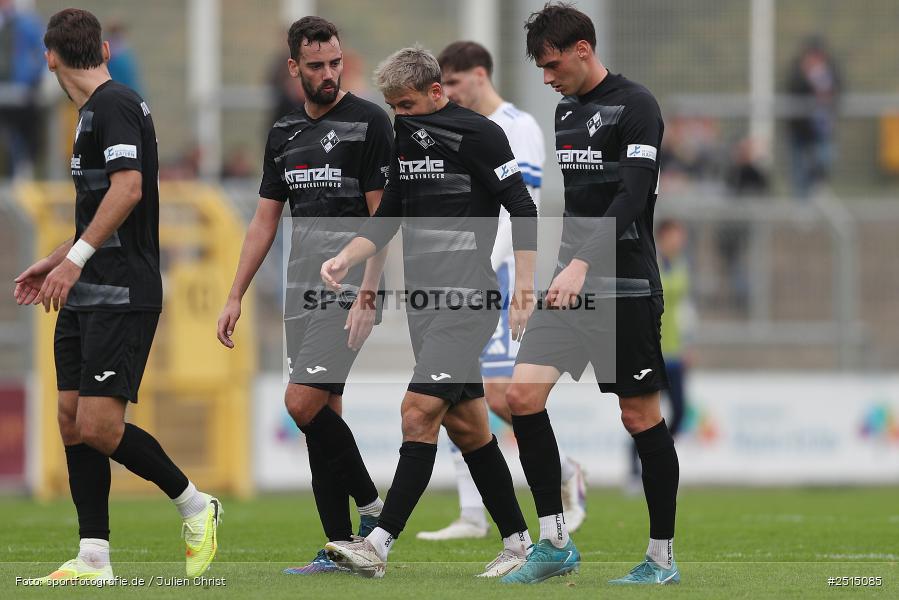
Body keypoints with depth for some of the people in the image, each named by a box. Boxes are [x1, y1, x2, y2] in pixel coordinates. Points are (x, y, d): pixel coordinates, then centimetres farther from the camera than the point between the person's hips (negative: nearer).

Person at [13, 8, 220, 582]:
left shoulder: (114, 104, -12)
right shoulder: (95, 110, 18)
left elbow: (128, 188, -24)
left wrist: (76, 258, -26)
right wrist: (56, 261, 31)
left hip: (122, 295, -10)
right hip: (88, 295, 10)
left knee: (98, 426, -14)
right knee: (73, 422, 4)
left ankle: (195, 506, 6)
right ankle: (94, 560, 6)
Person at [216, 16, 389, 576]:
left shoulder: (369, 122, -6)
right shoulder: (284, 132, 14)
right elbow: (265, 220, 18)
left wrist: (367, 297, -17)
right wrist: (236, 297, 13)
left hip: (349, 291, -7)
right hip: (303, 292, 7)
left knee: (304, 401, -17)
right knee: (322, 414, 5)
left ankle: (370, 502, 0)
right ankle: (341, 548, 8)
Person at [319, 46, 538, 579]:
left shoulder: (478, 134, -9)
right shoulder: (406, 137, 14)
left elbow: (523, 211, -10)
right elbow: (388, 218, 19)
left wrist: (524, 290, -15)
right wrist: (345, 260, 2)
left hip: (467, 300, -8)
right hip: (425, 297, 8)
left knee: (420, 411, -15)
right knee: (466, 426, 10)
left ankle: (380, 545, -19)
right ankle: (518, 541, 18)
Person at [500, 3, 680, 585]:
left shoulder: (635, 105, -10)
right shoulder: (566, 111, 15)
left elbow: (631, 197, -21)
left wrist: (583, 265, -30)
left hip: (626, 289, -7)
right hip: (571, 282, 7)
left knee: (640, 416, -1)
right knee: (523, 393, -6)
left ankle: (663, 558, 9)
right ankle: (555, 543, 0)